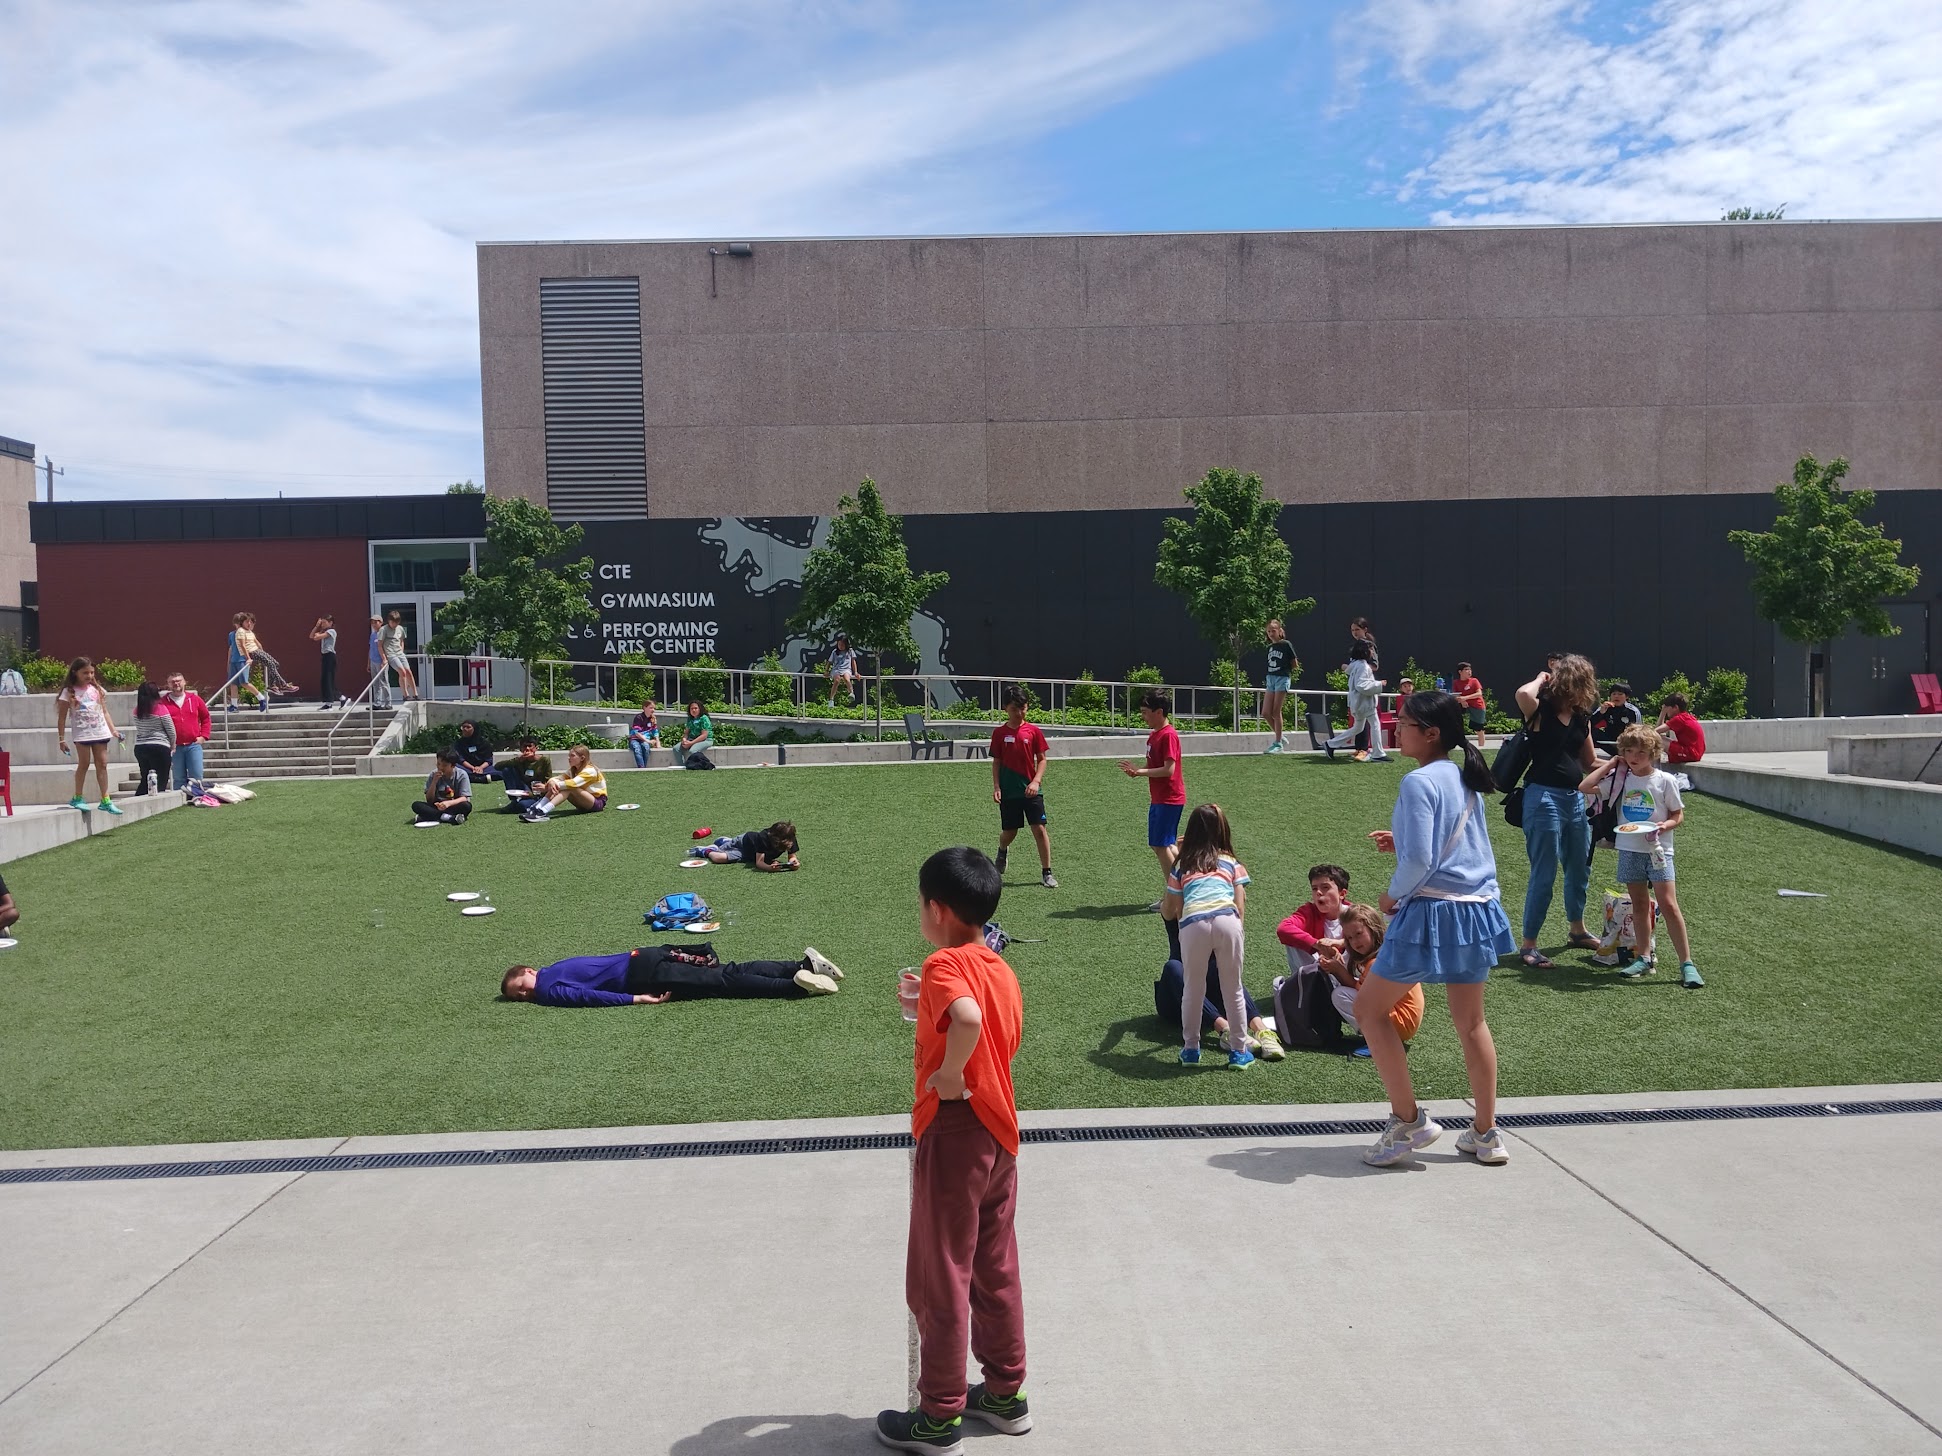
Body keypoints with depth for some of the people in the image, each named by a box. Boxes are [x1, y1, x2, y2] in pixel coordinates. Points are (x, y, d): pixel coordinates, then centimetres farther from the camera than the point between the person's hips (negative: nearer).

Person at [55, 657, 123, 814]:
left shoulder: (97, 689, 10)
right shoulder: (69, 692, -2)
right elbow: (62, 717, -1)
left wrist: (113, 730, 6)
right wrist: (61, 739, -4)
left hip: (100, 732, 4)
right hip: (82, 734, -4)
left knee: (102, 764, 4)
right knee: (84, 763, -3)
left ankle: (105, 800, 6)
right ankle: (77, 798, 10)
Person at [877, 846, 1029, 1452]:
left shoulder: (946, 963, -18)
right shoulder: (1002, 970, 7)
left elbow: (968, 1020, -39)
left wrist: (950, 1075, -24)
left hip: (952, 1134, -8)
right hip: (1000, 1135, 8)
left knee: (939, 1280, 6)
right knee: (996, 1270, 19)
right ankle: (1006, 1392, 31)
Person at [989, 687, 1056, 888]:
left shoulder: (1033, 730, 0)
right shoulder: (999, 732, 1)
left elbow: (1041, 759, 3)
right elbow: (996, 762, 5)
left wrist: (1036, 781, -11)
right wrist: (996, 787, -3)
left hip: (1031, 790, 0)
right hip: (1008, 791, 0)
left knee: (1040, 829, -7)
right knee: (1009, 831, 9)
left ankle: (1046, 873, 2)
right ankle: (1002, 852, 44)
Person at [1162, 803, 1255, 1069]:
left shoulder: (1181, 865, 27)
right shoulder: (1232, 863, 26)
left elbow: (1170, 913, 29)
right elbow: (1240, 907, 17)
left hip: (1193, 925, 0)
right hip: (1227, 921, 0)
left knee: (1193, 989, 18)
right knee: (1233, 990, 14)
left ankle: (1191, 1048, 27)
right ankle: (1239, 1051, 22)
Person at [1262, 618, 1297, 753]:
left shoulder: (1286, 645, -5)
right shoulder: (1269, 647, 14)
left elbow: (1294, 664, -1)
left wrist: (1296, 668, -16)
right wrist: (1265, 681, 12)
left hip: (1283, 678, -6)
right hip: (1270, 679, 7)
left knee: (1276, 712, -7)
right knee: (1266, 712, -1)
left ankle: (1278, 743, 0)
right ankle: (1280, 738, 13)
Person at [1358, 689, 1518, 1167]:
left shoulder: (1419, 782, -16)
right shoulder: (1465, 778, 10)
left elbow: (1419, 861, -23)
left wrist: (1393, 895, -6)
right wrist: (1402, 842, 14)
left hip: (1433, 912, -9)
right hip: (1477, 910, 9)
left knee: (1369, 1007, 6)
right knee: (1471, 1022, 18)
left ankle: (1408, 1120, 7)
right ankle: (1486, 1134, 25)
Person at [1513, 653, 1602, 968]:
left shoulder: (1582, 718, 9)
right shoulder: (1541, 711, -11)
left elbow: (1589, 763, 18)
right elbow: (1522, 694, -35)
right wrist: (1541, 679, -15)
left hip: (1575, 797, 7)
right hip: (1544, 797, -7)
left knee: (1580, 868, 21)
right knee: (1544, 875, -3)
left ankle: (1578, 929, 42)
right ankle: (1528, 945, 6)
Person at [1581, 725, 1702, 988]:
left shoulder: (1665, 780, -5)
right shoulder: (1620, 779, 2)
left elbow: (1678, 815, 2)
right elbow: (1585, 786, -4)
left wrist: (1664, 825, -19)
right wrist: (1610, 764, -1)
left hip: (1657, 849, -3)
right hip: (1629, 850, 4)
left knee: (1668, 905, -9)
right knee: (1639, 905, 12)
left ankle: (1687, 963, -4)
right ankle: (1645, 958, 21)